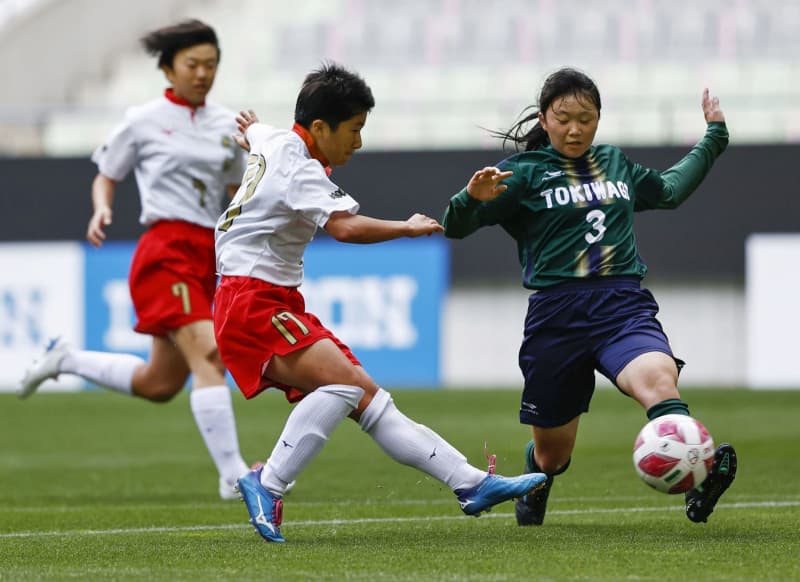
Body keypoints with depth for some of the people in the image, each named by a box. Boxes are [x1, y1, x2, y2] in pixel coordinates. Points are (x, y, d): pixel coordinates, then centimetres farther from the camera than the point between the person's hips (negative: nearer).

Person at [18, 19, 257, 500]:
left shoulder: (227, 125, 12)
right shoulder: (144, 121, -1)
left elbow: (237, 192, 21)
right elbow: (106, 177, 9)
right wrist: (102, 209, -11)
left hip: (207, 254, 7)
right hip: (166, 250, -7)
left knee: (159, 384, 11)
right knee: (207, 354, -23)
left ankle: (66, 360, 34)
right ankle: (233, 475, -24)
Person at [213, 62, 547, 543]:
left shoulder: (274, 142, 16)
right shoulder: (299, 168, -16)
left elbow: (251, 130, 43)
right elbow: (345, 226, -34)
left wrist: (250, 129, 64)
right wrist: (406, 229, -28)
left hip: (279, 303, 10)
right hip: (253, 303, -10)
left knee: (366, 397, 0)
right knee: (345, 380, -29)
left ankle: (473, 484, -8)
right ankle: (268, 486, -24)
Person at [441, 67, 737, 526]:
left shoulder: (616, 165, 18)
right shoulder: (524, 173, 5)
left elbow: (669, 190, 38)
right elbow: (455, 227, -2)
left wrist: (714, 138, 39)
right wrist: (472, 198, -23)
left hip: (624, 306, 1)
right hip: (557, 314, -1)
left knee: (659, 380, -33)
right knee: (552, 455, 10)